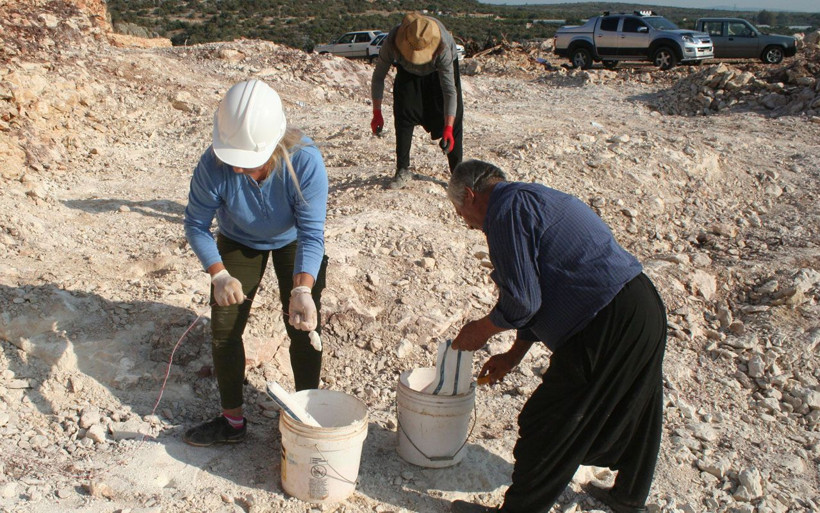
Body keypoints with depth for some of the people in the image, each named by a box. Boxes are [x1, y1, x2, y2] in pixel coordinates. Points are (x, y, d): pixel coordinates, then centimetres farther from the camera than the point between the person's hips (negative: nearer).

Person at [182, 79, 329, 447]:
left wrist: (302, 290, -49)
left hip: (293, 240, -1)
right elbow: (196, 225, -20)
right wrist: (219, 276, -35)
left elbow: (312, 234, -34)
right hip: (238, 243, 2)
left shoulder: (305, 161, -39)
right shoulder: (213, 166, -35)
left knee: (304, 328, -3)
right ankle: (232, 421, 19)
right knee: (225, 329, 2)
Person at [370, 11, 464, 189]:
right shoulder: (391, 42, -37)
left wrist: (448, 129, -44)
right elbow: (378, 76, -21)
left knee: (453, 119, -10)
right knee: (403, 116, -9)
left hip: (440, 69, -2)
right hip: (408, 72, 2)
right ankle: (402, 170, 3)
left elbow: (449, 90, -39)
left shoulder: (442, 47, -42)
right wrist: (377, 113, -21)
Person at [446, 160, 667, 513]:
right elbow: (540, 292, 26)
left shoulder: (507, 209, -11)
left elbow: (521, 301, -16)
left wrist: (482, 330, 3)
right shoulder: (532, 198, 21)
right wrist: (514, 355, 28)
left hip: (607, 329, -11)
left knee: (546, 429, 5)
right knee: (632, 417, 28)